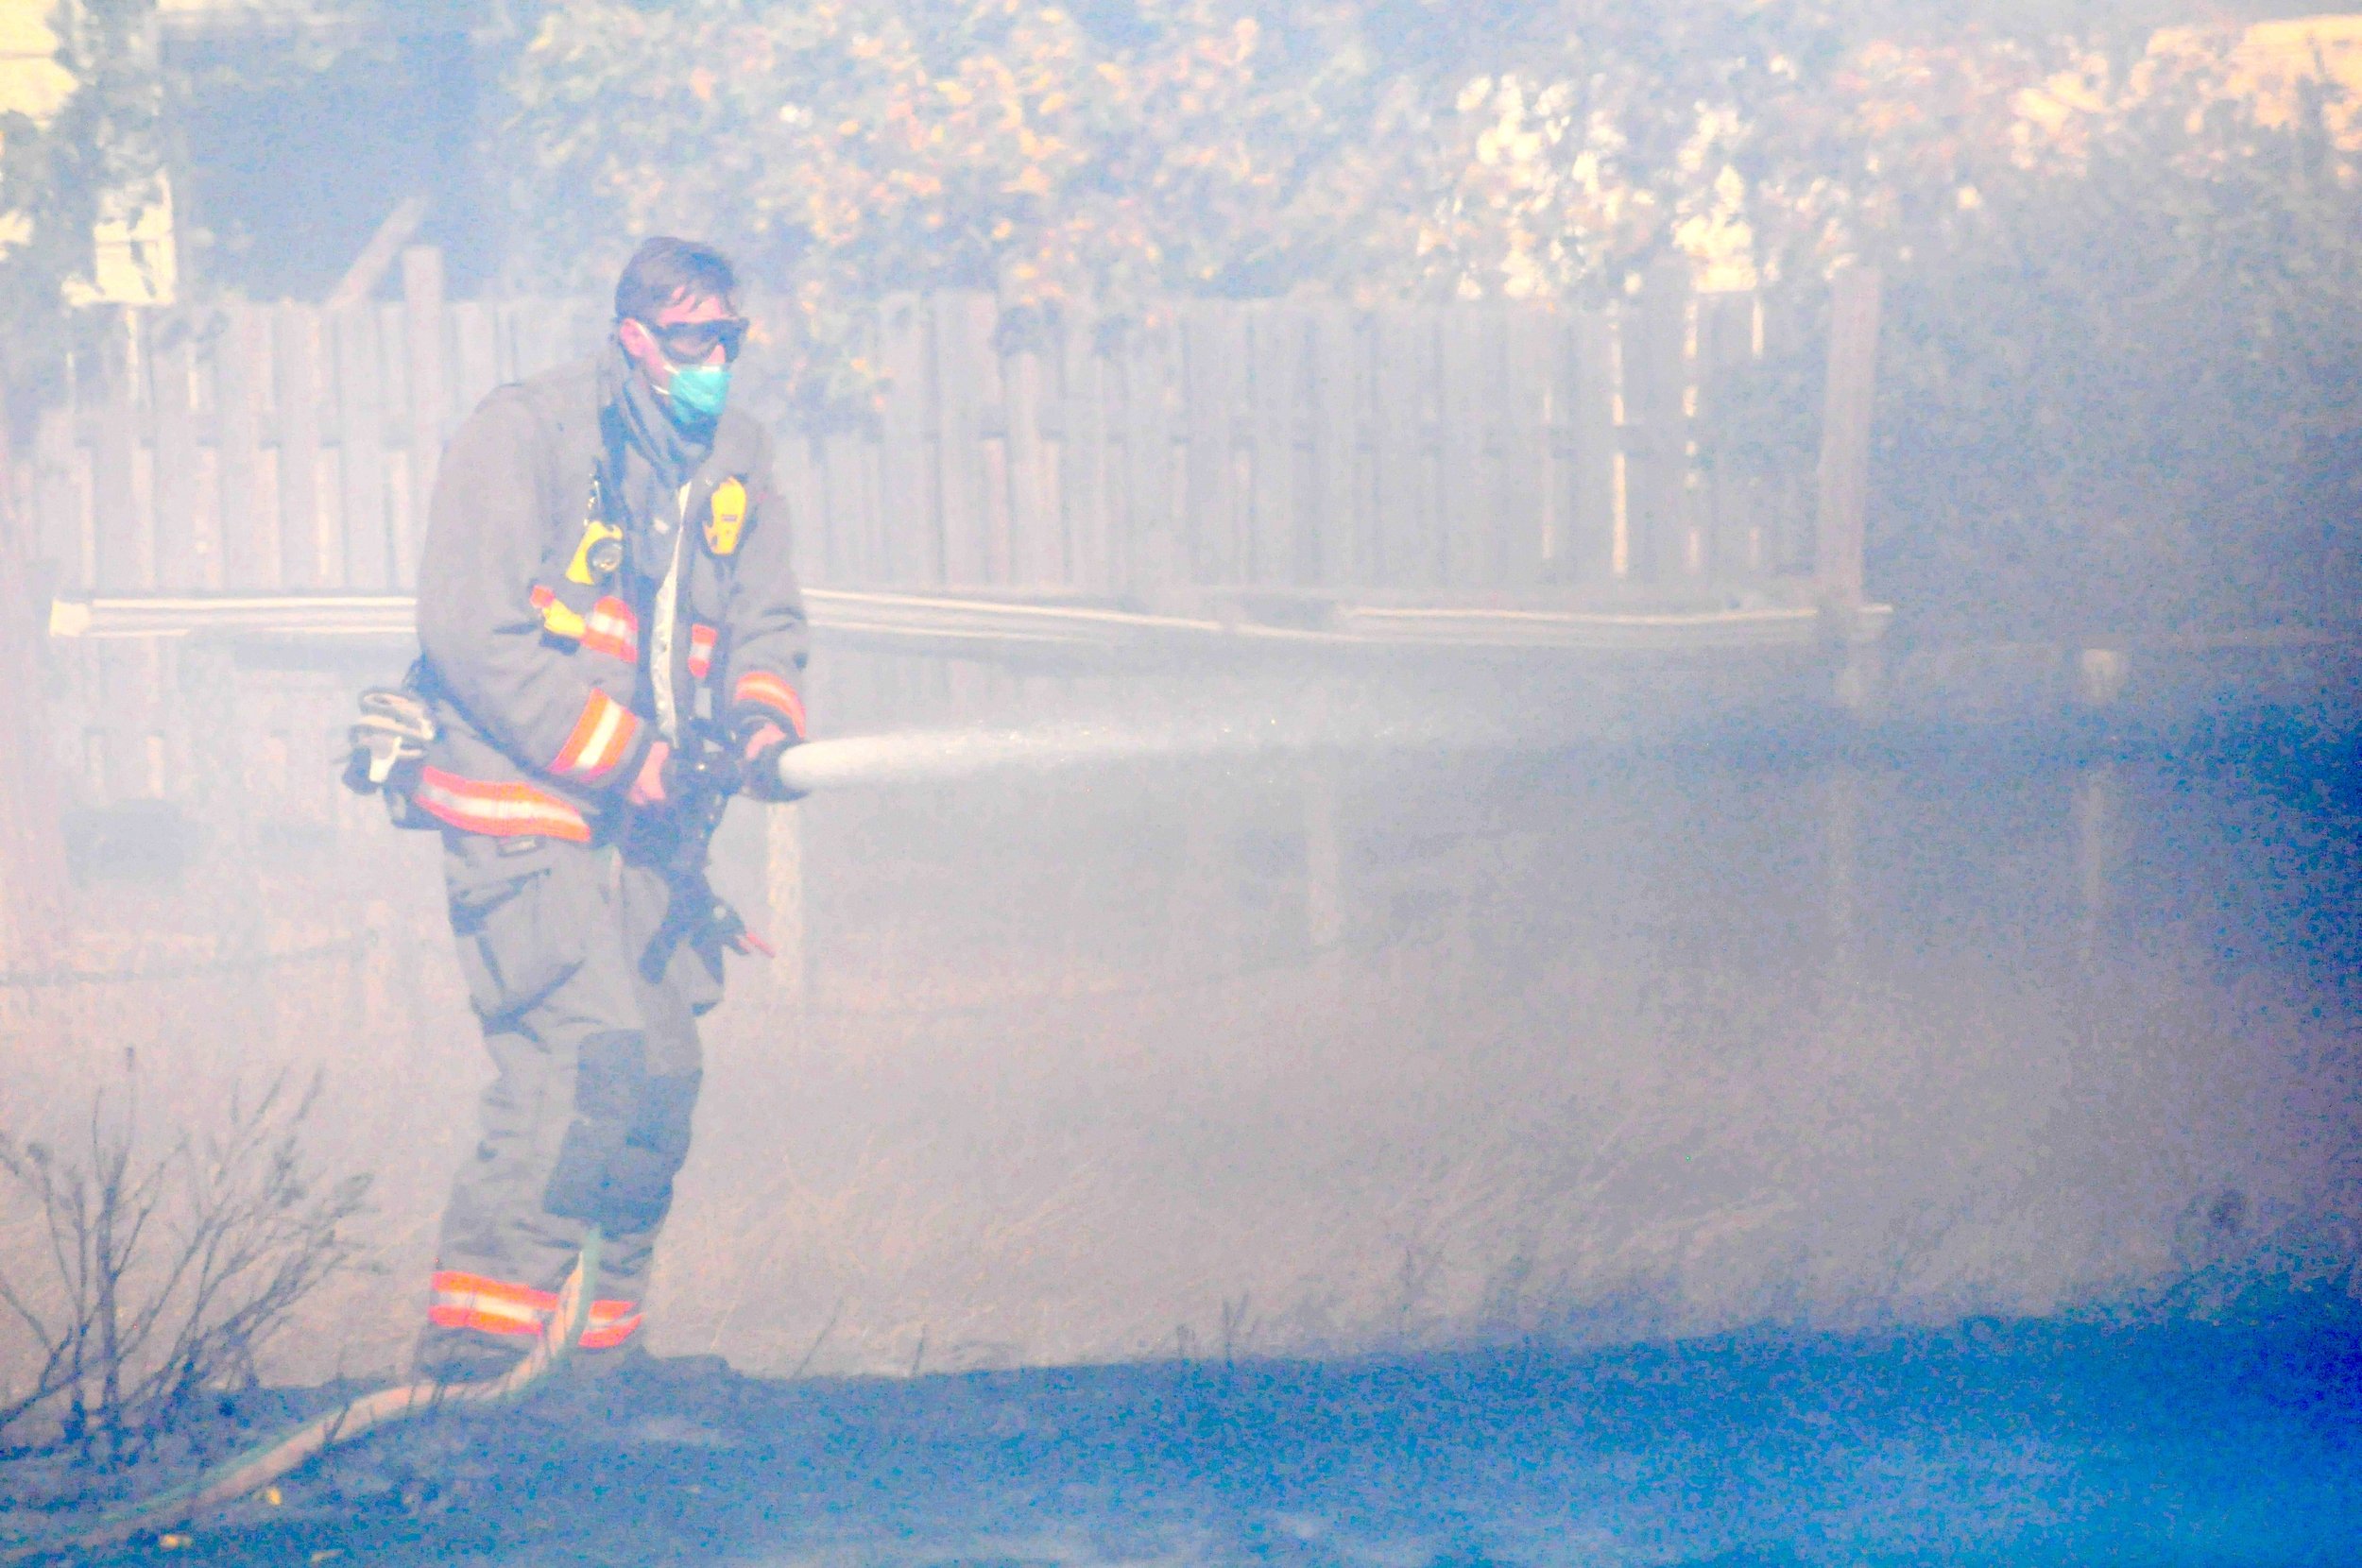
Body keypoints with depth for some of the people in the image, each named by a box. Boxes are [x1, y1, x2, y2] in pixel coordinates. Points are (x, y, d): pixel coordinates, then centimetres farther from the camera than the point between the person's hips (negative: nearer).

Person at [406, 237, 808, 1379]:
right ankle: (473, 1337, -17)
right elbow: (473, 633, -16)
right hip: (523, 810, -7)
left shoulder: (733, 460, 12)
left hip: (649, 828, 7)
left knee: (660, 1077, 7)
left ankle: (603, 1341, 19)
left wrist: (763, 717, -8)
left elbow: (761, 619, 16)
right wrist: (620, 754, -18)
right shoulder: (521, 436, -9)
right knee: (591, 1053, -20)